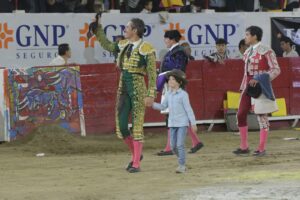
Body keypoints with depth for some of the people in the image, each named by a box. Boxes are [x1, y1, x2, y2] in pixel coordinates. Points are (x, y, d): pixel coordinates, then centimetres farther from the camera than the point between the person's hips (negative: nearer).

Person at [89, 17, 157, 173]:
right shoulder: (124, 45, 10)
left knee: (137, 126, -5)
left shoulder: (146, 48, -10)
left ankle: (136, 164, -1)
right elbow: (107, 45, 30)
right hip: (123, 88, 7)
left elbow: (152, 74, -10)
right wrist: (98, 29, 25)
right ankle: (136, 155, 27)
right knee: (121, 127, 6)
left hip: (138, 89, -7)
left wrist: (150, 95, -14)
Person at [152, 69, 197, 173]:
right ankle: (182, 161, 26)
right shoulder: (169, 94, 8)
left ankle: (181, 165, -4)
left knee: (180, 145, -11)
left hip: (182, 123, -6)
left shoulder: (183, 94, -9)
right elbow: (163, 106, 12)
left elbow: (188, 109, -9)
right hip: (172, 123, 6)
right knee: (173, 146, 7)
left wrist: (193, 123, -9)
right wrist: (152, 104, -3)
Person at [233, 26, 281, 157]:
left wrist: (258, 80, -21)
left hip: (260, 86, -8)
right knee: (241, 114, 4)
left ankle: (261, 148, 4)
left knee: (262, 116, -2)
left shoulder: (266, 51, -10)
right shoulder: (248, 52, 13)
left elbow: (276, 70, -12)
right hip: (248, 86, 8)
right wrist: (244, 86, 15)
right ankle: (244, 147, 12)